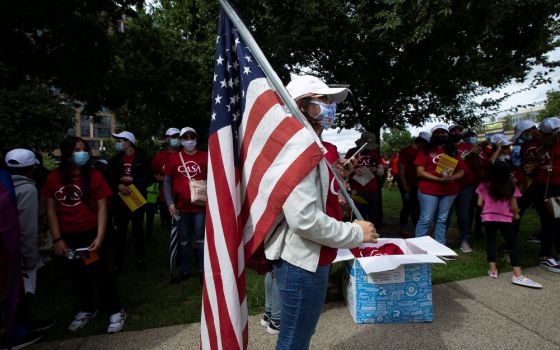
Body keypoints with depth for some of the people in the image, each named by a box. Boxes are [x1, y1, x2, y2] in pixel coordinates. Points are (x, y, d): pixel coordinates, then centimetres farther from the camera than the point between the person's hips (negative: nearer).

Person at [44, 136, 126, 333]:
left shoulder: (94, 176, -9)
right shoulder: (54, 179, -2)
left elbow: (102, 208, -9)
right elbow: (51, 210, 1)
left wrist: (100, 236, -15)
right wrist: (57, 239, -3)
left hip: (90, 232, -3)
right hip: (67, 236, 4)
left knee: (97, 271, -2)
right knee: (75, 274, 15)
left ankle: (116, 311, 13)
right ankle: (88, 309, 36)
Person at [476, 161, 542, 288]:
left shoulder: (484, 185, -1)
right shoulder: (511, 187, -1)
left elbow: (479, 203, 1)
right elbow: (513, 206, 0)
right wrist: (516, 214, 21)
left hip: (488, 217, 0)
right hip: (505, 218, 0)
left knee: (490, 241, 11)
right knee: (512, 245, 5)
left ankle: (492, 269, 8)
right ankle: (518, 275, 1)